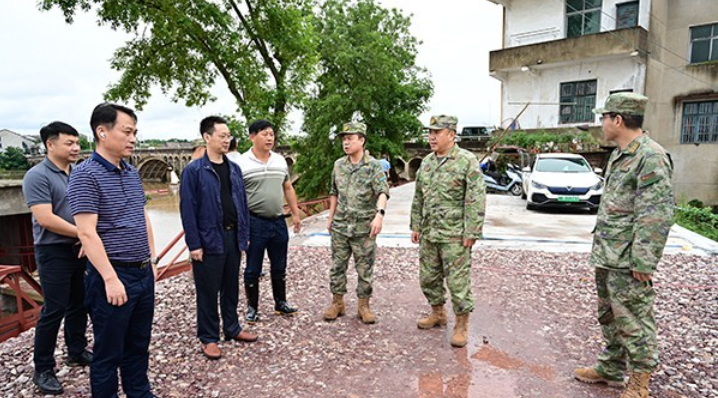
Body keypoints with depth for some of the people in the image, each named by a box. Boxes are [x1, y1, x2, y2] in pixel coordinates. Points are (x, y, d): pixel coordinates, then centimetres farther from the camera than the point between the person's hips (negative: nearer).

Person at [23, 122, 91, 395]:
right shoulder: (37, 176, -12)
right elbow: (45, 219, -20)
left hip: (81, 250, 6)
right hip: (54, 252, -6)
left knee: (79, 305, 15)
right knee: (53, 310, 0)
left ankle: (77, 352, 32)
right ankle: (43, 369, 15)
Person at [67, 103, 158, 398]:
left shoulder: (132, 173, 10)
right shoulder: (86, 175, -12)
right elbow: (87, 233, -18)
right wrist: (111, 279, -20)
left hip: (143, 274, 7)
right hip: (112, 277, -7)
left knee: (139, 344, 20)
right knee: (109, 351, 9)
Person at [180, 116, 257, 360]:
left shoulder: (234, 169, 9)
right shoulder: (194, 171, -8)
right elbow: (187, 209, -10)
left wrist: (244, 236, 8)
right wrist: (194, 244, -13)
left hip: (233, 237, 5)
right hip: (209, 240, -5)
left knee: (231, 287, 17)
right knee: (208, 292, 7)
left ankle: (232, 328, 33)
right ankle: (208, 338, 22)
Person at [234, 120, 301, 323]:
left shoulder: (280, 160, 8)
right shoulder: (242, 163, -8)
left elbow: (288, 188, 16)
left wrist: (296, 214, 13)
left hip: (278, 222, 5)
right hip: (255, 223, -5)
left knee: (279, 267, 16)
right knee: (253, 270, 7)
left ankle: (281, 303, 31)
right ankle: (252, 307, 22)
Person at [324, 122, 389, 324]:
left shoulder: (374, 166, -8)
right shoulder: (339, 165, 8)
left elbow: (383, 192, -18)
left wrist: (379, 214, -35)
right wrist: (330, 218, 14)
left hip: (364, 228, -4)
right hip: (340, 226, 4)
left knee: (365, 269, 6)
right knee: (337, 266, 10)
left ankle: (363, 305, 20)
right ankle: (337, 302, 25)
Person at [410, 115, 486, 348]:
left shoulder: (467, 161, -9)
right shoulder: (426, 162, 11)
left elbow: (477, 200, -13)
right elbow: (418, 198, 16)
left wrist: (471, 233, -16)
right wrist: (416, 226, 13)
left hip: (454, 235, -7)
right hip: (428, 234, 7)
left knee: (458, 281, 1)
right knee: (428, 278, 15)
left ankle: (462, 324, 17)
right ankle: (437, 314, 35)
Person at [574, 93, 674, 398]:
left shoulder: (651, 157, -17)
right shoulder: (619, 155, 14)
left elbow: (656, 215, -21)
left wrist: (643, 261, -20)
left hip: (627, 262, -10)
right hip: (605, 257, 10)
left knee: (633, 323, 3)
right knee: (609, 317, 20)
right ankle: (610, 370, 36)